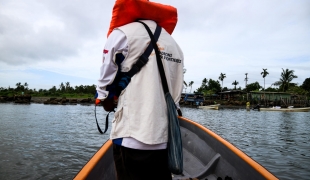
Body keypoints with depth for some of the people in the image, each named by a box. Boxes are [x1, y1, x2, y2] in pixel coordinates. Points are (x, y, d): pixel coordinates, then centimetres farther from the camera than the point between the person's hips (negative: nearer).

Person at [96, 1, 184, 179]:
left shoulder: (123, 34, -2)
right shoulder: (175, 45, 15)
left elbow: (106, 83, -1)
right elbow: (176, 94, 15)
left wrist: (103, 97, 17)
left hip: (133, 137, -5)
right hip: (164, 138, 6)